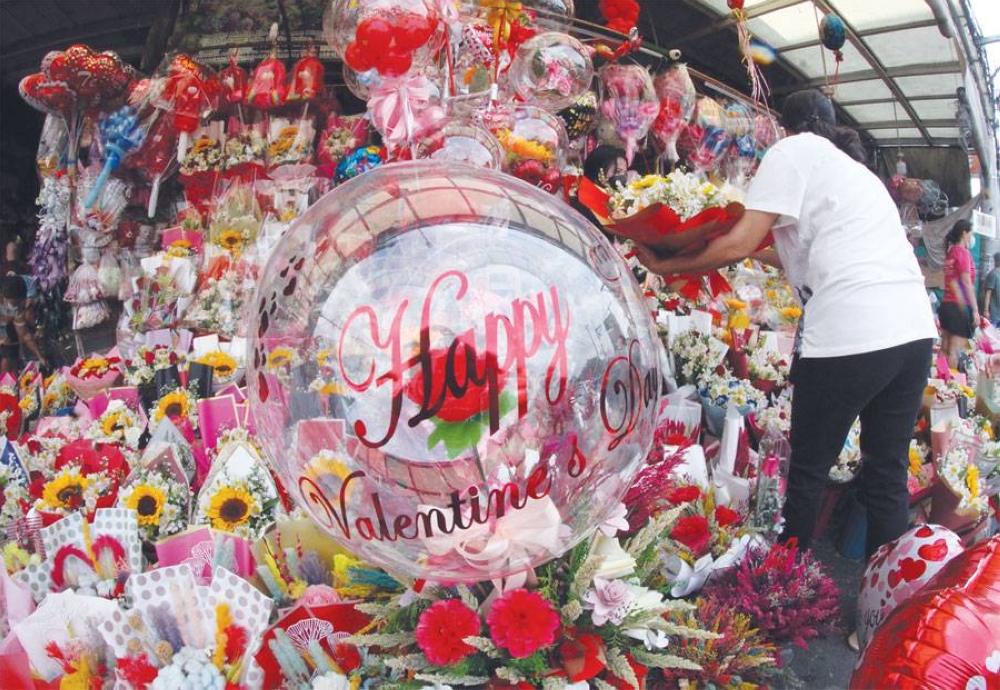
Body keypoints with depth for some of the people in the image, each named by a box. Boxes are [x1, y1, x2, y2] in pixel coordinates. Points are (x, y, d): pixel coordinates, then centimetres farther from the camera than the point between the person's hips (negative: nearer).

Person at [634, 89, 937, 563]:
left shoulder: (793, 150, 5)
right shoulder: (857, 167, 28)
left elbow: (738, 245, -5)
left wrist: (662, 265, 6)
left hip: (849, 336, -7)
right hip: (916, 330, 8)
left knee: (807, 472, 7)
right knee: (888, 478, 13)